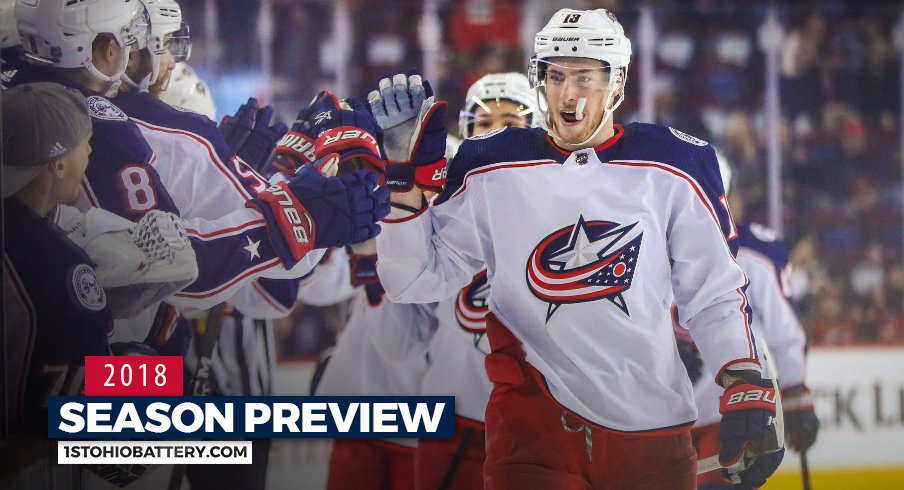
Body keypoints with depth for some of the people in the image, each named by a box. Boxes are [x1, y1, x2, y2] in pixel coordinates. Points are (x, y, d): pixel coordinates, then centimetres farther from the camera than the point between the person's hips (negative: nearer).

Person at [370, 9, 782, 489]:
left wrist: (746, 386, -5)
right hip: (534, 421, -1)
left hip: (651, 431, 1)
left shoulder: (671, 169, 2)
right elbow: (414, 281, 2)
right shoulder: (490, 170, 3)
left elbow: (714, 294, 6)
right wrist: (406, 173, -6)